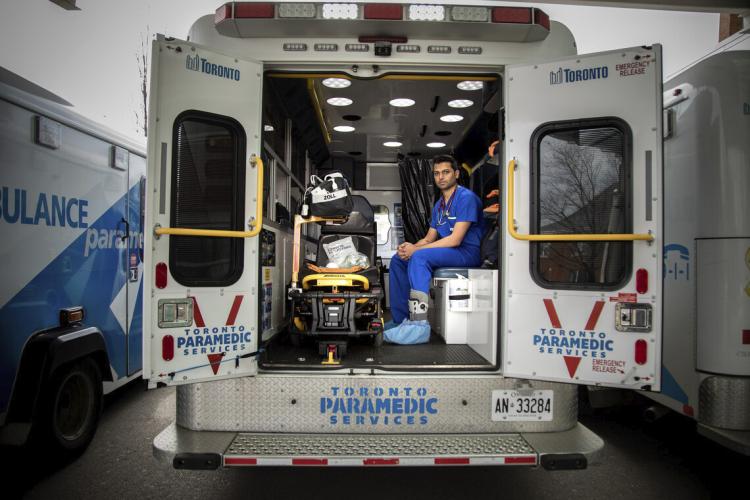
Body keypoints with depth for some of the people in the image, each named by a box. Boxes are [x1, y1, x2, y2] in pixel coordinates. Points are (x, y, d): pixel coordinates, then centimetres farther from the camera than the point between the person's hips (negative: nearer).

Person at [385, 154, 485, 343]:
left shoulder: (466, 198, -11)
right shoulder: (439, 205, 18)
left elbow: (455, 239, -20)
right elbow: (429, 239, 17)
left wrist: (415, 249, -19)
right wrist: (410, 246, -7)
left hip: (467, 252, -9)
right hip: (447, 252, 9)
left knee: (419, 257, -31)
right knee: (398, 259, 0)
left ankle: (419, 326, -35)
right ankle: (401, 319, -2)